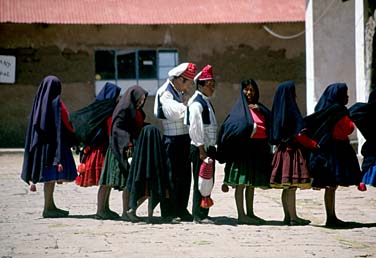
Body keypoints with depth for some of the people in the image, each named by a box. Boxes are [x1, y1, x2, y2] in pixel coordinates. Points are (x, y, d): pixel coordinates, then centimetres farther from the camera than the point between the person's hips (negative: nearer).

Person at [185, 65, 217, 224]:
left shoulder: (206, 102, 17)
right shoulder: (196, 103, -13)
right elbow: (195, 128, -18)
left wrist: (211, 149, 17)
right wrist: (202, 151, -19)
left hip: (208, 147, 9)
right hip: (200, 148, -9)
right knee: (200, 182, -6)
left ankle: (203, 214, 18)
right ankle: (199, 215, -2)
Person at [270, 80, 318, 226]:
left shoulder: (278, 111, 11)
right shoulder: (291, 111, -13)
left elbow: (275, 136, 17)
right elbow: (299, 134, -16)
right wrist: (314, 145, -7)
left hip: (283, 151, 8)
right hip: (293, 151, -8)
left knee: (288, 187, 11)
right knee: (291, 186, -6)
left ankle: (288, 216, 14)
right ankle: (293, 217, -5)